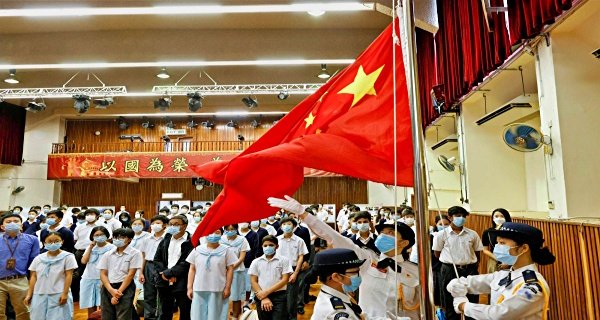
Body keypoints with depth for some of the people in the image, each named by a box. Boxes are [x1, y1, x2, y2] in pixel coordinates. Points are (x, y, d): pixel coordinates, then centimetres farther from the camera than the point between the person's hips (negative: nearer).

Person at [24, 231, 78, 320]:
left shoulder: (67, 256, -3)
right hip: (39, 295, 4)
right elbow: (33, 277, 11)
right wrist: (29, 294, 5)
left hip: (59, 295, -4)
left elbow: (68, 276, -6)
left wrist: (65, 293, -12)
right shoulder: (38, 258, 10)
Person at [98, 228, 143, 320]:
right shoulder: (107, 254, 8)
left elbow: (130, 274, -8)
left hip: (125, 289, -4)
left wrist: (118, 292, -12)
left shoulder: (135, 253, -5)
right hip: (107, 289, 5)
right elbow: (103, 274, 4)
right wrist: (112, 290, -11)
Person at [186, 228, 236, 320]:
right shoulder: (197, 250, 5)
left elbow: (230, 269, -1)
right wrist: (189, 287, 4)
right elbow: (192, 269, 8)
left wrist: (227, 287, -5)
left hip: (218, 290, -2)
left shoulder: (226, 250, -1)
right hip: (199, 290, 2)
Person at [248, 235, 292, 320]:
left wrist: (266, 292, -12)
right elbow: (253, 281, 3)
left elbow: (284, 280, -7)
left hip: (279, 297, -2)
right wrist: (263, 298, -8)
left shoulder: (284, 260, -1)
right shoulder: (256, 262, 6)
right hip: (261, 297, 3)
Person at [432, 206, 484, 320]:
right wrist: (450, 261, 2)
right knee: (450, 299, 9)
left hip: (470, 269, 2)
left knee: (472, 299, 10)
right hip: (449, 270, -2)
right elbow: (437, 253, 2)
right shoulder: (441, 235, -6)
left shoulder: (473, 234, 2)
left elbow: (477, 252, 11)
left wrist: (472, 264, 5)